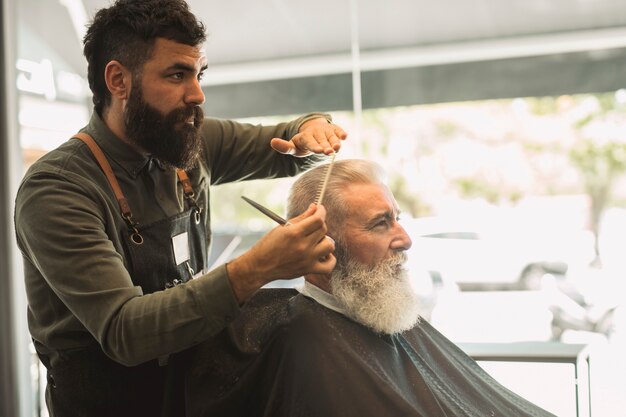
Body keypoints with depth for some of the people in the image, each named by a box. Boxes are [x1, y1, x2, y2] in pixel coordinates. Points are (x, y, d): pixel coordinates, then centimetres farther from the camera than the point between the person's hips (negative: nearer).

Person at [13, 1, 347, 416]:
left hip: (193, 379, 5)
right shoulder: (54, 190, -20)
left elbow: (284, 150, 12)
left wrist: (311, 128, -12)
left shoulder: (190, 141, -3)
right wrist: (255, 269, -37)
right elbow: (122, 331, -28)